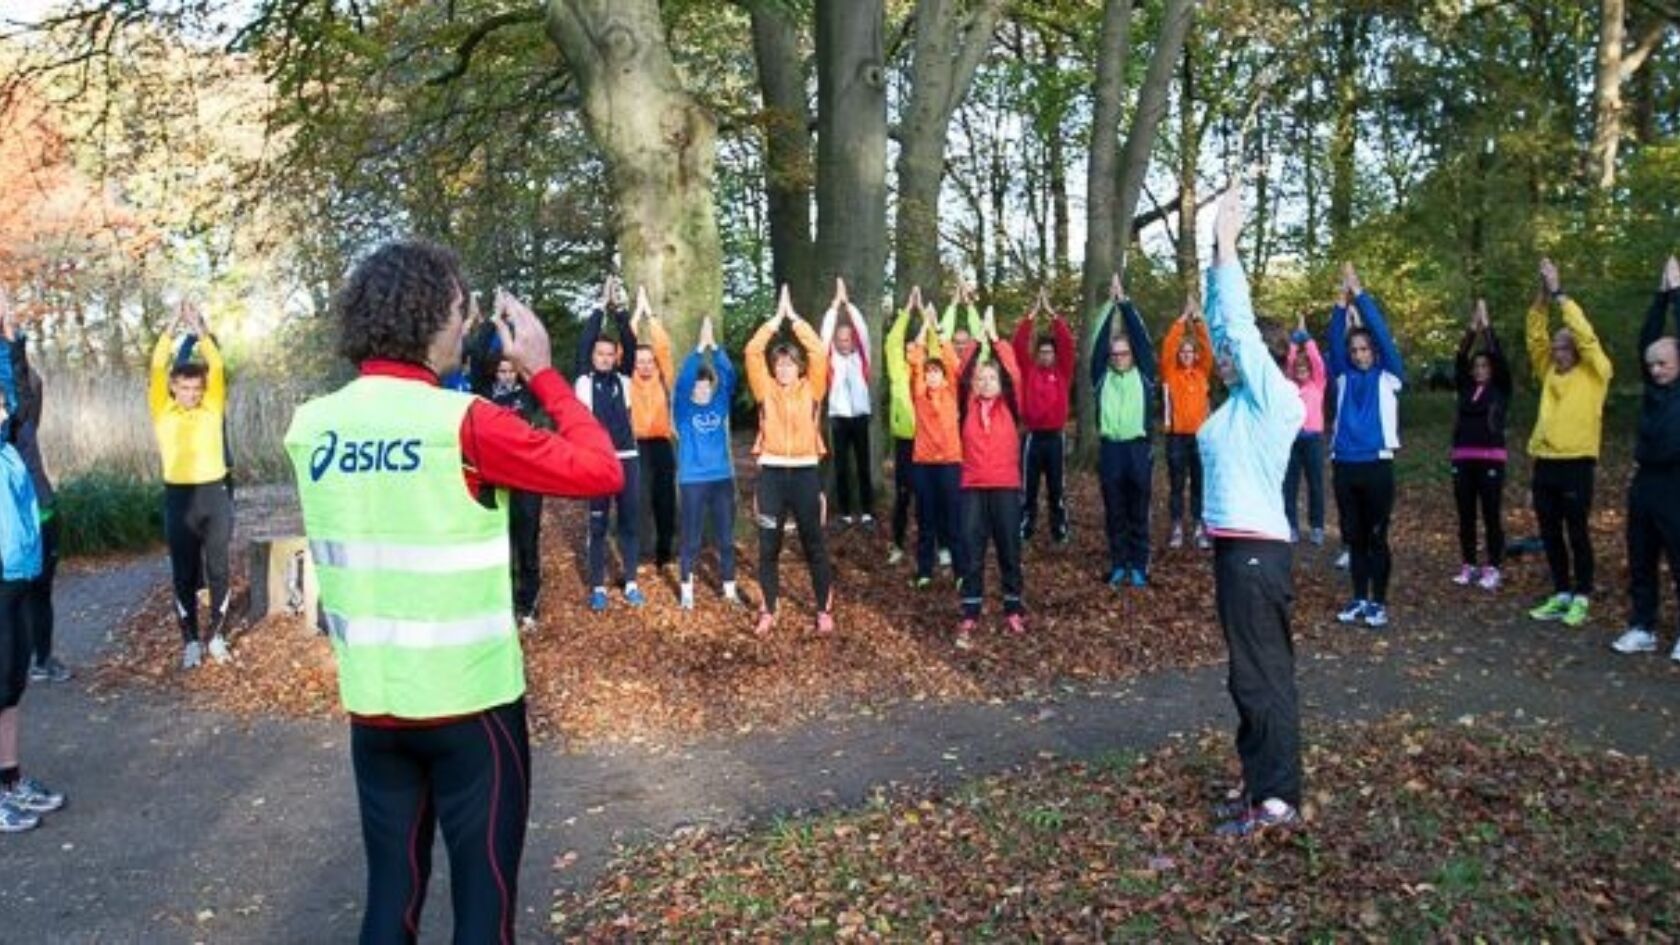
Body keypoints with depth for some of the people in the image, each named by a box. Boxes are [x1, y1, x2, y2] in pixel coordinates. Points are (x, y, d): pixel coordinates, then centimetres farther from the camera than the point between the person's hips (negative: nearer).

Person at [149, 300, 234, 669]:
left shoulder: (212, 409, 4)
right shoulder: (162, 412, 2)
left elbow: (217, 367, -7)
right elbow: (157, 368, -8)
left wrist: (199, 329, -10)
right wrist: (173, 326, -11)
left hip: (215, 495, 1)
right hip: (179, 498, -1)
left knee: (217, 570, 7)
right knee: (184, 573, 5)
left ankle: (217, 635, 19)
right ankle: (190, 641, 13)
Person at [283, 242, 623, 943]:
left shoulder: (311, 427, 0)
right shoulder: (463, 423, -17)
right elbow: (602, 471, -11)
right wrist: (542, 373, -4)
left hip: (371, 703, 6)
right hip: (470, 703, -6)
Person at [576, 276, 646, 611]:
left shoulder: (623, 378, 9)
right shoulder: (584, 379, 2)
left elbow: (631, 343, 0)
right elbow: (584, 341, -6)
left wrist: (618, 308, -5)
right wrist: (601, 306, -5)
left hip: (627, 457, 3)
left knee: (631, 521, 8)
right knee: (597, 524, 5)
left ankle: (631, 582, 18)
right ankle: (598, 586, 13)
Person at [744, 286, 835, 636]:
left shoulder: (811, 389, 5)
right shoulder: (765, 389, 6)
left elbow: (819, 352, -6)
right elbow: (752, 352, -3)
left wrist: (795, 318, -2)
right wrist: (777, 318, -1)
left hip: (805, 472, -1)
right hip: (771, 473, 1)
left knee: (814, 545, 6)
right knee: (768, 546, 6)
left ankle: (824, 610, 15)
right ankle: (768, 610, 17)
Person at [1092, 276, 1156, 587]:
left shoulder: (1144, 374, 5)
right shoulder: (1101, 376, 7)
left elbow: (1142, 339, -2)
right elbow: (1098, 345, -1)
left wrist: (1125, 302, -4)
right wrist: (1110, 306, -3)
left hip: (1138, 449, -1)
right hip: (1110, 449, 1)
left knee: (1138, 513, 6)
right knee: (1114, 513, 8)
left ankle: (1139, 566, 14)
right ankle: (1118, 564, 18)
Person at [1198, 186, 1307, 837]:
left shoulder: (1274, 399, -9)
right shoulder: (1238, 400, 13)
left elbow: (1242, 326, -14)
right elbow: (1221, 322, 16)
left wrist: (1227, 245, -9)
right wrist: (1216, 255, 11)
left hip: (1257, 549, -9)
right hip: (1232, 545, 9)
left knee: (1263, 674, -4)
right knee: (1250, 672, 14)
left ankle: (1278, 799, 4)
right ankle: (1259, 782, 23)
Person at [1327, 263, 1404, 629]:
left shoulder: (1389, 375, 3)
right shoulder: (1343, 376, 11)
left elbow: (1382, 332, -6)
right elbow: (1334, 339, -1)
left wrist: (1360, 293, -9)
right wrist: (1342, 301, -13)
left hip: (1377, 465, -3)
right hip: (1344, 465, 3)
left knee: (1377, 537, 1)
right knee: (1353, 537, 10)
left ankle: (1379, 602, 9)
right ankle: (1359, 599, 19)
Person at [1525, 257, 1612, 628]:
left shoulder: (1594, 374, 0)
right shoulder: (1549, 372, 14)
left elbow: (1585, 334, -12)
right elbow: (1535, 336, 7)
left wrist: (1560, 293, -10)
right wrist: (1542, 296, -5)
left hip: (1576, 464, -5)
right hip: (1544, 463, 6)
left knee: (1577, 533, 2)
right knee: (1550, 534, 10)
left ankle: (1582, 597, 12)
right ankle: (1561, 594, 21)